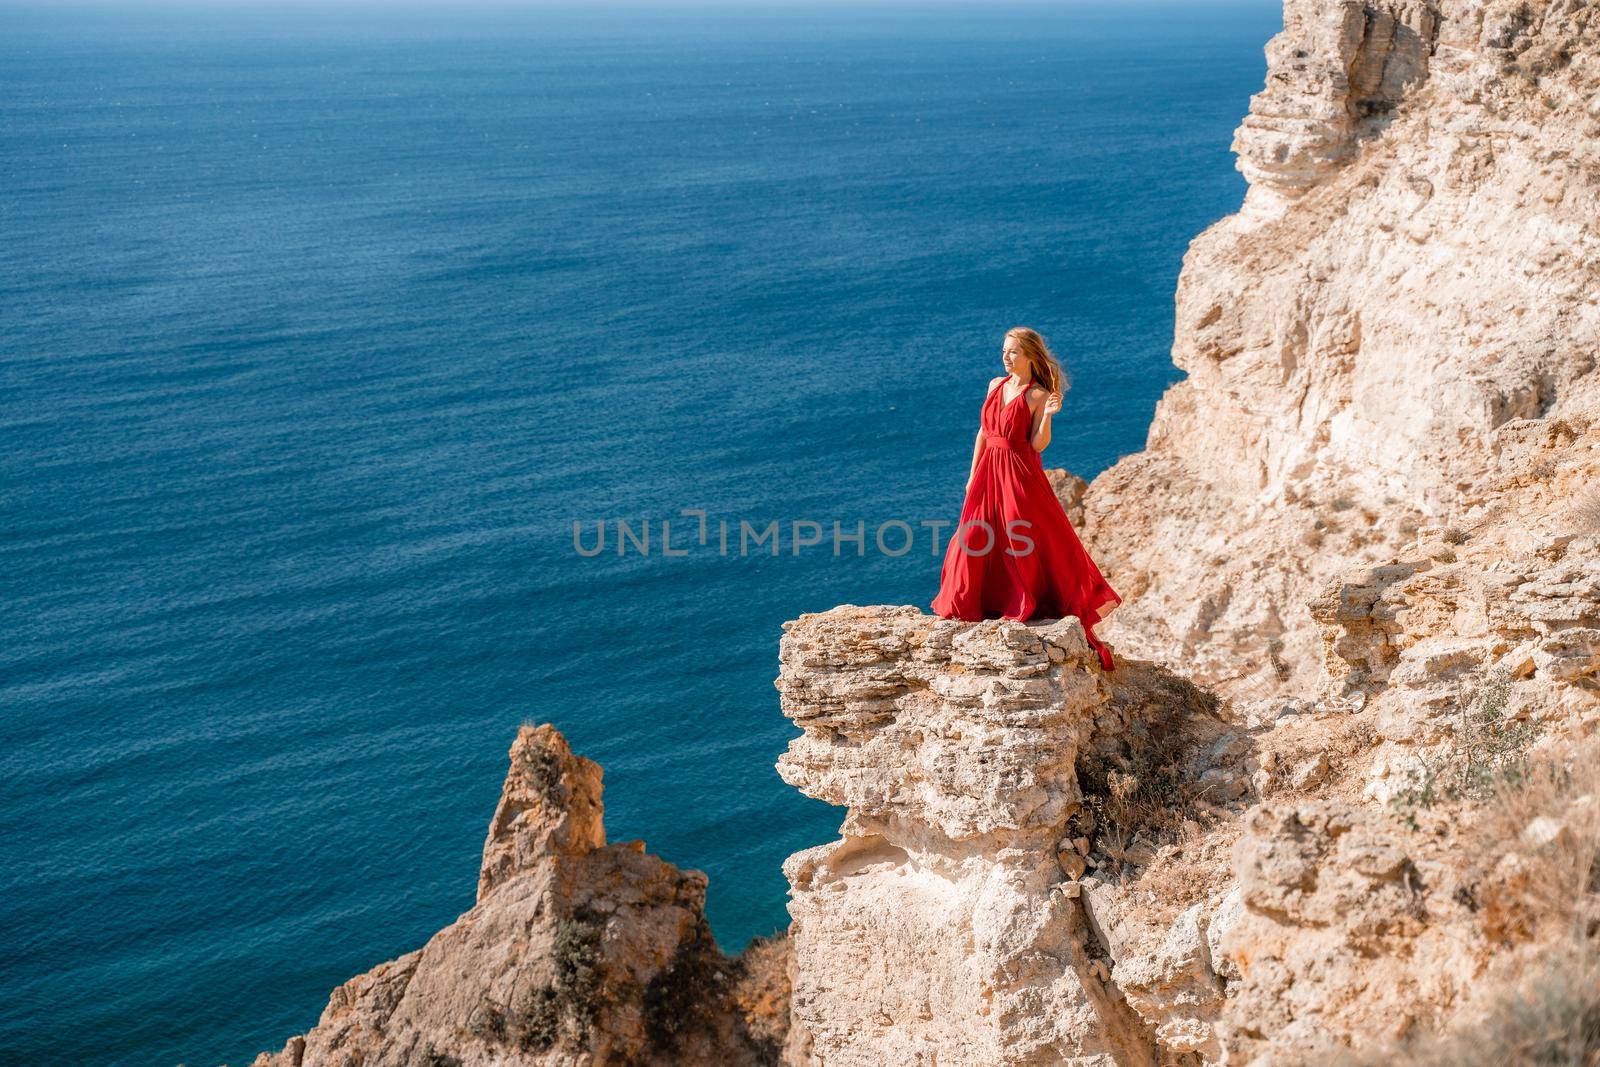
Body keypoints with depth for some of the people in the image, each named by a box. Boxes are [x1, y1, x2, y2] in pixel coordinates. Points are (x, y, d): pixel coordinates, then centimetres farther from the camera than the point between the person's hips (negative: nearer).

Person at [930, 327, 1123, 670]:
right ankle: (967, 605, 21)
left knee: (1031, 540, -2)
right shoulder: (996, 385, 10)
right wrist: (973, 474, 14)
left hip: (1020, 473, -6)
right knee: (976, 539, 9)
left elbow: (1038, 445, -13)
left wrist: (1047, 415, -29)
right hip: (989, 471, 6)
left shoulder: (1038, 395, -8)